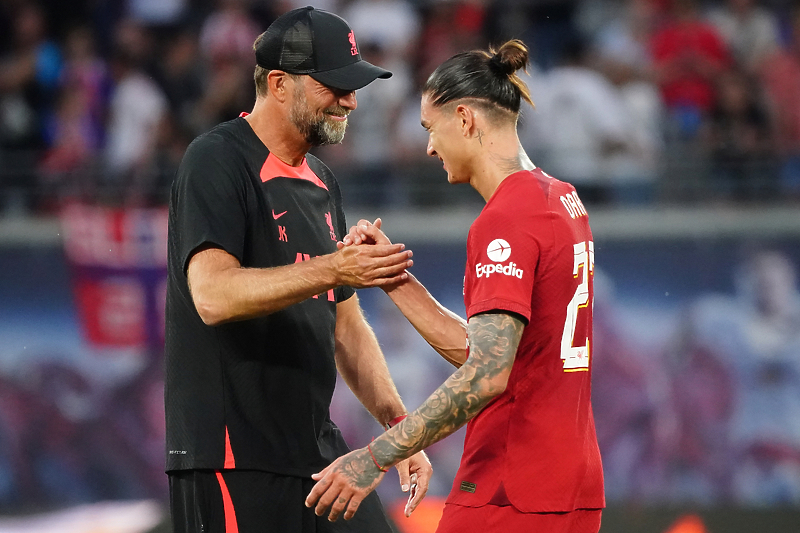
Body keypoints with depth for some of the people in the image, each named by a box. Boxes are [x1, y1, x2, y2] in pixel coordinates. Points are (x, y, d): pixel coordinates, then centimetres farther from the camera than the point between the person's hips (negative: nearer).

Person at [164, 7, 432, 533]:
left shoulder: (321, 182, 18)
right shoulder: (217, 161, -8)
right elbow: (213, 295, -23)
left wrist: (399, 425, 13)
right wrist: (330, 271, -32)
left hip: (317, 446, 8)